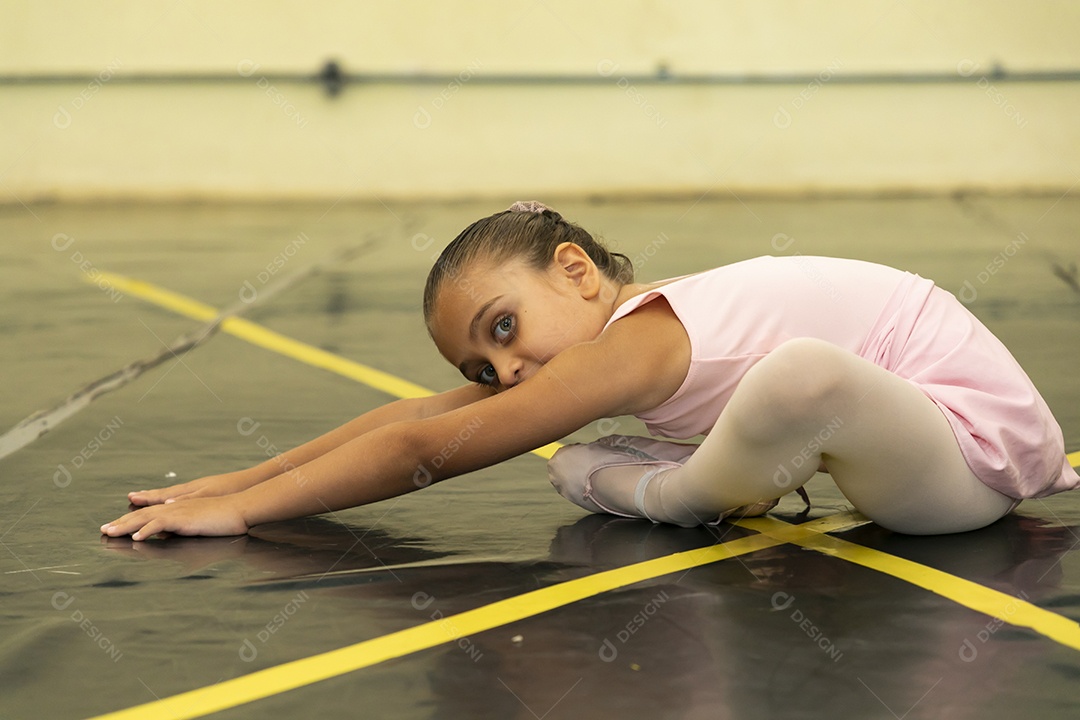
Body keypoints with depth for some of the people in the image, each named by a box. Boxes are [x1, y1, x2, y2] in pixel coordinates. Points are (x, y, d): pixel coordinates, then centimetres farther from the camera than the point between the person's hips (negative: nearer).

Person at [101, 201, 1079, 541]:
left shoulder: (637, 344, -21)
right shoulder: (653, 328, 5)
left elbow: (420, 452, -22)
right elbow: (419, 417, 5)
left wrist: (241, 507, -19)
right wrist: (246, 477, 3)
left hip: (979, 444, -9)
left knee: (805, 373, -38)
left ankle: (693, 495, -12)